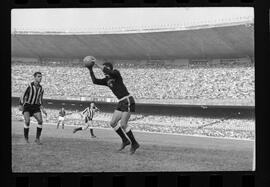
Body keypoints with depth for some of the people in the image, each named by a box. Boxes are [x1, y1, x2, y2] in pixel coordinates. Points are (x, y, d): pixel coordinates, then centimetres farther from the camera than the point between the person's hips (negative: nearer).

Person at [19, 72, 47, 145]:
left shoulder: (41, 89, 3)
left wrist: (43, 109, 5)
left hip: (35, 107, 4)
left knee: (40, 121, -17)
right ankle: (26, 138, -2)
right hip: (27, 106, -4)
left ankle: (37, 138, -6)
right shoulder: (30, 86, -13)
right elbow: (23, 95, -11)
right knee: (27, 121, -23)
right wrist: (21, 105, -20)